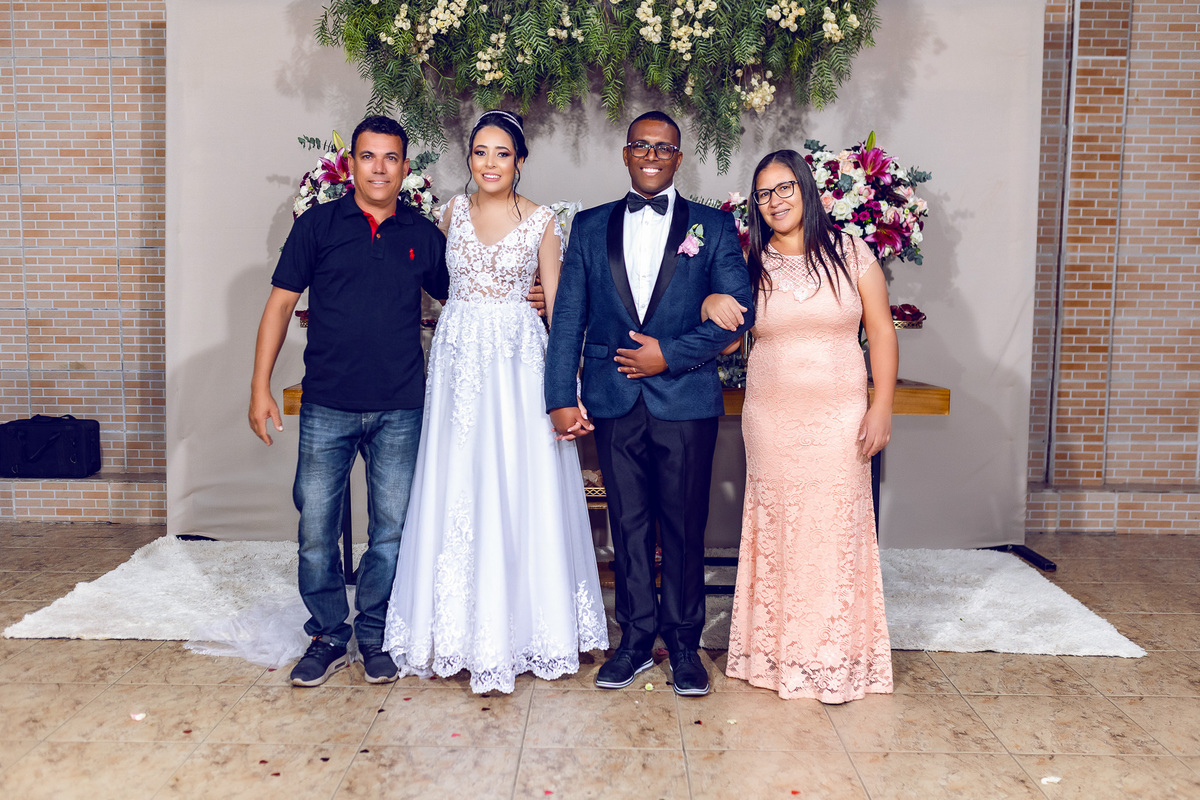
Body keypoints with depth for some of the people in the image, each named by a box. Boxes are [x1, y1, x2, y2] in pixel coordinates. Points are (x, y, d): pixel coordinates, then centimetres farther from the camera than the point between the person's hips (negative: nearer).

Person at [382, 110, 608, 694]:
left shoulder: (542, 222, 2)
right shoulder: (454, 211, 10)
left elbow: (557, 304, 0)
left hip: (518, 359, -2)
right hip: (458, 356, 3)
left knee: (519, 490, -1)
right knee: (455, 489, 4)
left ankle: (518, 622, 14)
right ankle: (462, 628, 17)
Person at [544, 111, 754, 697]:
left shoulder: (713, 227, 7)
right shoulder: (590, 227, 11)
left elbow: (739, 312, -1)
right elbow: (568, 318, 5)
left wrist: (670, 354, -10)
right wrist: (561, 398, -3)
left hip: (686, 401, -1)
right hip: (613, 402, 2)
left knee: (685, 527, 6)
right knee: (627, 525, 9)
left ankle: (683, 642, 22)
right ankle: (636, 639, 23)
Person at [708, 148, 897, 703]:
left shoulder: (849, 253, 3)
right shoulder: (751, 262, 7)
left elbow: (882, 332, 2)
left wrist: (882, 406, -6)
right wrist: (710, 303, -10)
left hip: (839, 417, -1)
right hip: (771, 418, 2)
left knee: (836, 527, 0)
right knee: (777, 528, 5)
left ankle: (837, 656, 13)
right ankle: (780, 649, 18)